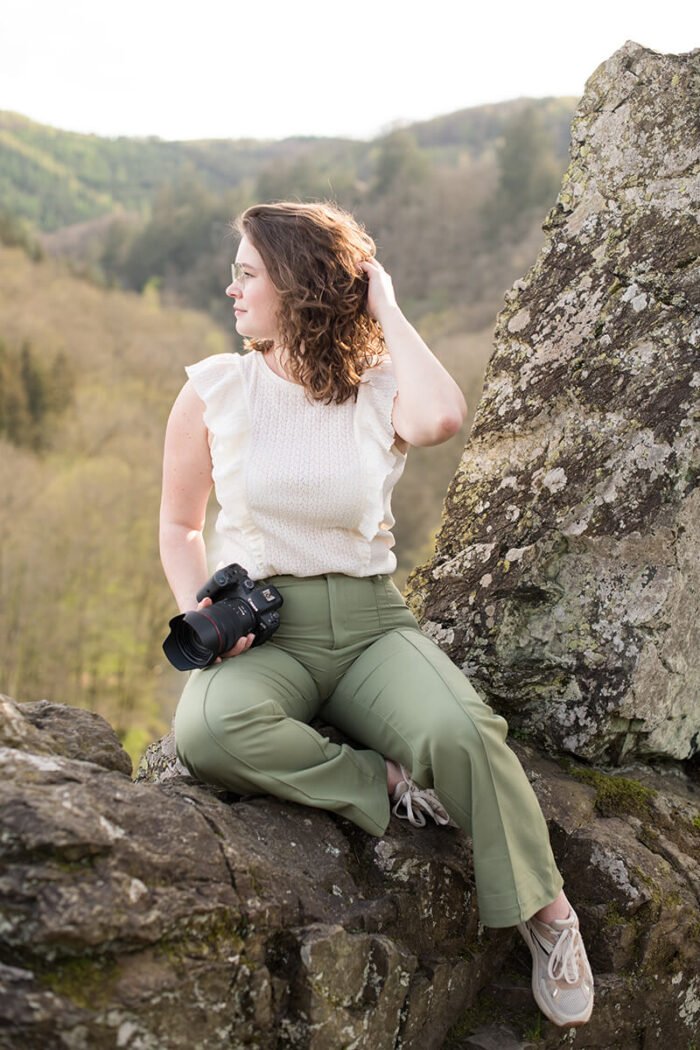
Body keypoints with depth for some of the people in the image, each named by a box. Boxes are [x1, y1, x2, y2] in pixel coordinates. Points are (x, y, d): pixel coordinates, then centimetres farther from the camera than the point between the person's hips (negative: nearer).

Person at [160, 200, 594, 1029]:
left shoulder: (381, 390, 3)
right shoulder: (212, 391, 4)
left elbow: (443, 418, -23)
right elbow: (179, 526, 14)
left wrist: (386, 311, -7)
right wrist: (197, 610, -7)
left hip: (372, 623, 0)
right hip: (261, 633, 0)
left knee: (460, 734, -31)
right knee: (208, 731, -36)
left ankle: (548, 916, -6)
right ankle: (389, 787, -15)